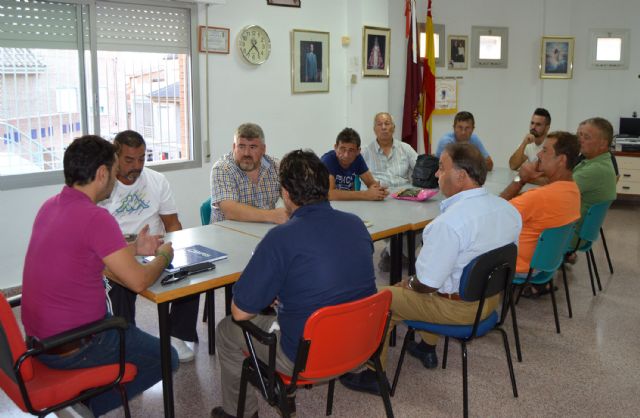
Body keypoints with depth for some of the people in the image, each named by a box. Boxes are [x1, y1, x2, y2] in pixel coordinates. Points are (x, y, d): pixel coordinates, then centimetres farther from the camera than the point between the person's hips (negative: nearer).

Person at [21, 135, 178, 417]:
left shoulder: (50, 206, 3)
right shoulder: (95, 218, -25)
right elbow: (138, 281, -22)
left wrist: (133, 249, 12)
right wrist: (163, 257, -2)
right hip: (71, 349, -9)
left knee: (125, 327, 33)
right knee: (166, 359, 8)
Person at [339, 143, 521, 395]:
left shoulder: (449, 222, -30)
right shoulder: (509, 209, -5)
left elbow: (427, 283, -24)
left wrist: (409, 284, -1)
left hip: (459, 307, -8)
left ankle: (374, 376, 16)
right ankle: (427, 348, 42)